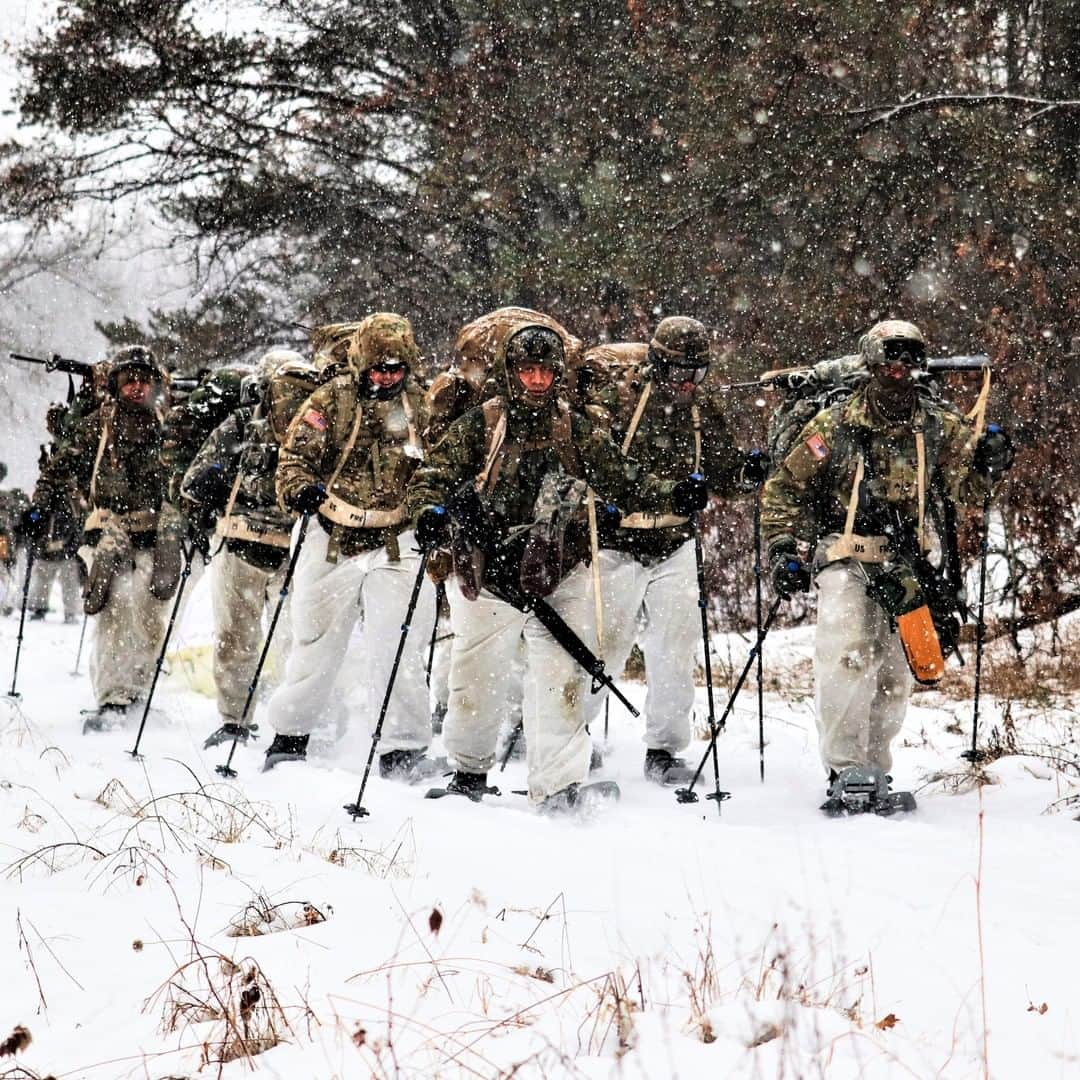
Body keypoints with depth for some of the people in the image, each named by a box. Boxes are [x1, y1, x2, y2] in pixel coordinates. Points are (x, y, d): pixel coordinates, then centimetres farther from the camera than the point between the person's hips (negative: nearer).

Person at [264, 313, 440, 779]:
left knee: (397, 650, -9)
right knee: (315, 644, 11)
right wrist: (301, 489, -20)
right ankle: (290, 735, 28)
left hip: (397, 545, 0)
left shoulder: (422, 404, 2)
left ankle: (402, 749, -2)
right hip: (332, 542, 1)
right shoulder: (332, 400, -2)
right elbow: (295, 452, 0)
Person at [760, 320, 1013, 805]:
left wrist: (986, 462, -20)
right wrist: (785, 548, -3)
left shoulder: (937, 426, 6)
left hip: (904, 569, 3)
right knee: (849, 657, -22)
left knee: (893, 676, 7)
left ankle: (874, 771, 20)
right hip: (846, 560, -3)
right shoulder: (834, 425, -1)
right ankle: (844, 766, -17)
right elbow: (785, 489, 6)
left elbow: (965, 485, 1)